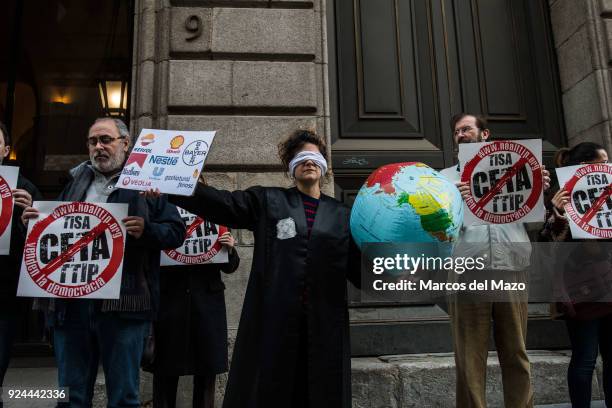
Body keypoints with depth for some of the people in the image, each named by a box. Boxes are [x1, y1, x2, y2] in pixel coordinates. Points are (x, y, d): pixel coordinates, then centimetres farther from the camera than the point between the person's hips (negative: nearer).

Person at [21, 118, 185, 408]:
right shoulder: (77, 181, 18)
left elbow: (176, 231, -4)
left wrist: (146, 230, -22)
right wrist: (36, 222, 4)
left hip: (122, 304, -5)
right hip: (70, 301, 5)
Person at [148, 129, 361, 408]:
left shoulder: (341, 215, 12)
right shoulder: (267, 201, 8)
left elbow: (359, 269, 10)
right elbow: (222, 204, -3)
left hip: (324, 321, 2)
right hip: (272, 318, -1)